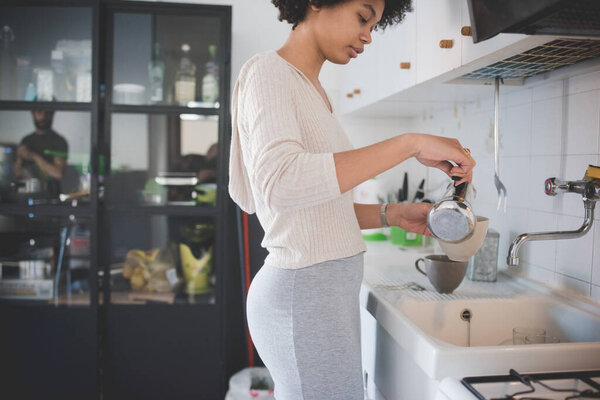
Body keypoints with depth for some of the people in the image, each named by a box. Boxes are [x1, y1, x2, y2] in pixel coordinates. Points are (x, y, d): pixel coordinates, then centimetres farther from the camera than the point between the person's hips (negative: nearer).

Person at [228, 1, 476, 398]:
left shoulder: (310, 89, 18)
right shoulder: (268, 72, -9)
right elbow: (282, 183, -29)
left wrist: (393, 215, 6)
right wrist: (412, 143, -26)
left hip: (328, 289, 9)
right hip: (306, 293, -9)